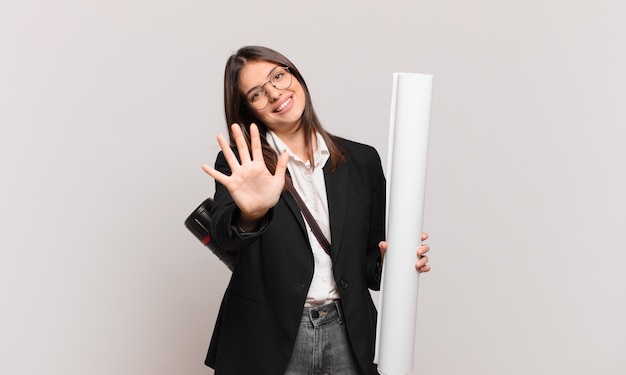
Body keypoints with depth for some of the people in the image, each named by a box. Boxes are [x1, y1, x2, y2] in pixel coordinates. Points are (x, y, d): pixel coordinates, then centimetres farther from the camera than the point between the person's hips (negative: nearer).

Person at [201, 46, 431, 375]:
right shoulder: (239, 164, -4)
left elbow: (369, 259, 9)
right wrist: (250, 214, -42)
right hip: (268, 339, -2)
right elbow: (223, 236, -22)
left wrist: (386, 262, -11)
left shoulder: (362, 161, 3)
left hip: (348, 335, 2)